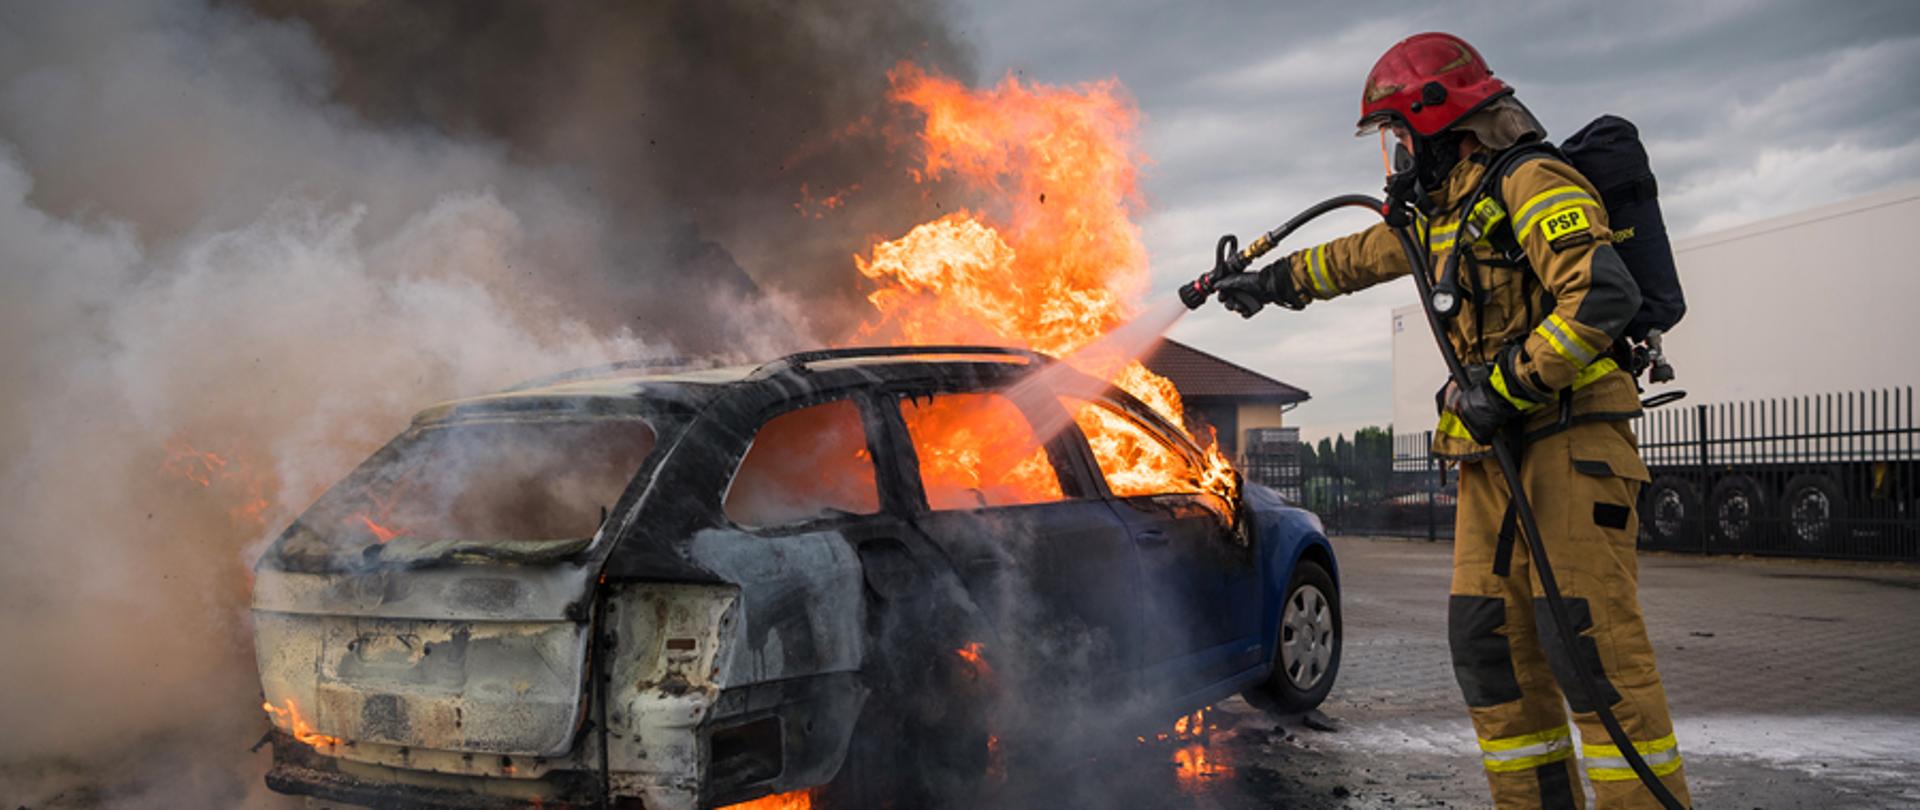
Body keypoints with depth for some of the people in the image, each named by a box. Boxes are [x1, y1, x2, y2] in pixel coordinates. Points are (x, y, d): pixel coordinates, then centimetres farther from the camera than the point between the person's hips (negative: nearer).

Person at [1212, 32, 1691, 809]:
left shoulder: (1529, 184, -9)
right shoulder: (1441, 212, 20)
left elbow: (1603, 295, -22)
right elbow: (1358, 257, 36)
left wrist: (1507, 388, -21)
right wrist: (1270, 281, 43)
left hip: (1569, 443, -9)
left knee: (1588, 643, -12)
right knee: (1489, 644, 5)